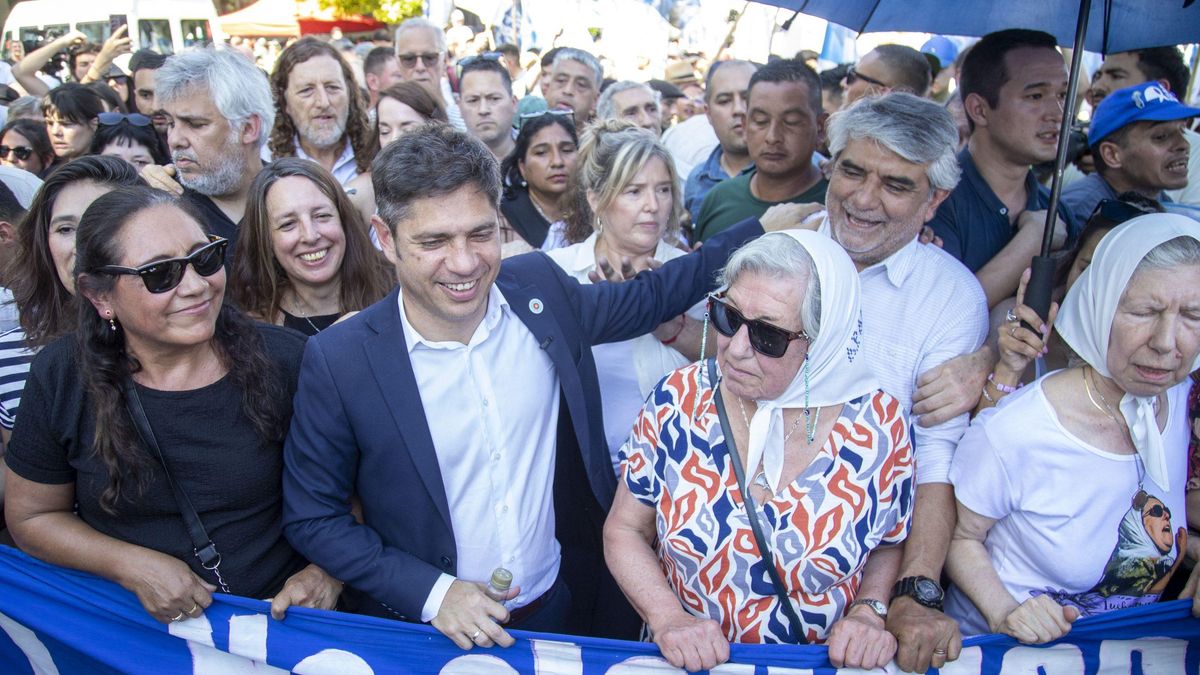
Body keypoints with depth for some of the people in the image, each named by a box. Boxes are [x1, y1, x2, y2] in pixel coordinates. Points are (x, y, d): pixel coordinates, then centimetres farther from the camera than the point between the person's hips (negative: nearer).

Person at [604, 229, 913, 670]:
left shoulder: (877, 423, -10)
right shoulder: (678, 401, -9)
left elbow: (890, 544, 7)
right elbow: (624, 530, -1)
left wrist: (870, 611, -8)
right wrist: (668, 617, -13)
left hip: (827, 663, 1)